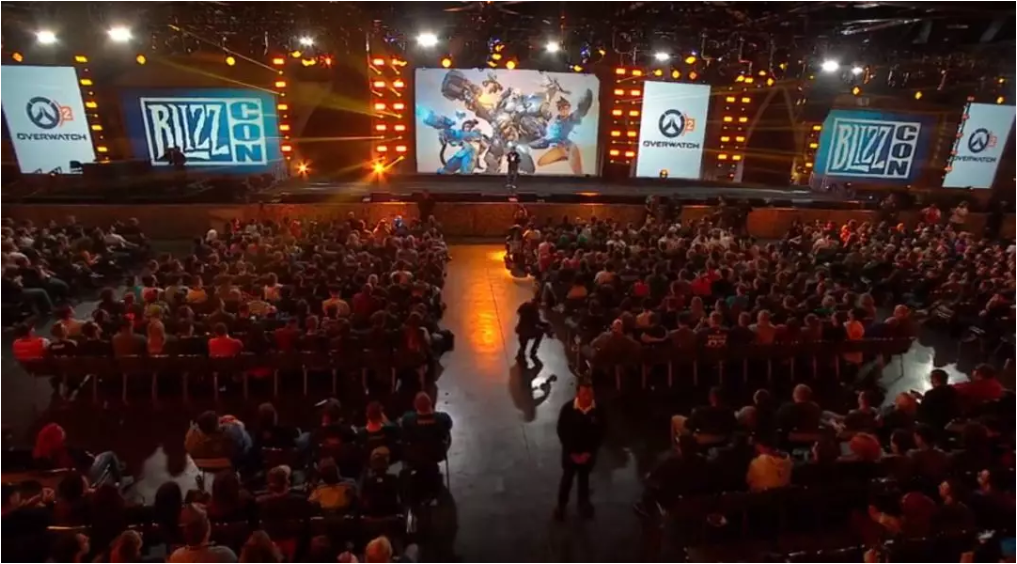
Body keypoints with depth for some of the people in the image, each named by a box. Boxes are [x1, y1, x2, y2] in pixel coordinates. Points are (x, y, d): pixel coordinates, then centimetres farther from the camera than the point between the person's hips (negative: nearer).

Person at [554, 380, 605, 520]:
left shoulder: (598, 410, -22)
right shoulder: (567, 409, -24)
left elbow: (601, 432, -10)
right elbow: (562, 432, -13)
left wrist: (589, 452, -12)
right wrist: (572, 452, -14)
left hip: (588, 452, 1)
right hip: (570, 452, -1)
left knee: (584, 477, 24)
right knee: (567, 478, 18)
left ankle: (584, 502, 47)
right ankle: (561, 504, 39)